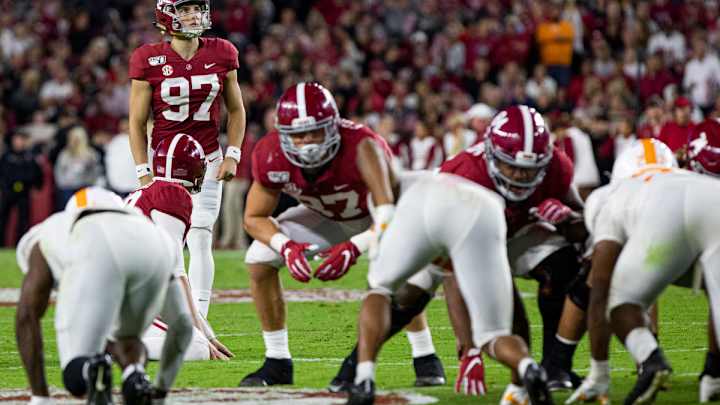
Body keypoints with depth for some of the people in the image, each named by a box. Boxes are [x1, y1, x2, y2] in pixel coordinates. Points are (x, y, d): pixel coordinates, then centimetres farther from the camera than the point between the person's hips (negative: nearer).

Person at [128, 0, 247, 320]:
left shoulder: (221, 54, -2)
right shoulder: (149, 60, -10)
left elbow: (235, 110, 10)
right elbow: (137, 122, -4)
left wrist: (232, 156, 1)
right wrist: (144, 173, -8)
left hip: (207, 161, 1)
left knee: (200, 240, -6)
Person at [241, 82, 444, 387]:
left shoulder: (360, 146, -42)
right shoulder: (271, 157, -29)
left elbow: (389, 213, -46)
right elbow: (254, 217, -14)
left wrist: (355, 248, -58)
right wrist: (286, 246, -32)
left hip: (374, 215, -5)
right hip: (326, 216, 5)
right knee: (259, 259, -9)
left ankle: (425, 358, -17)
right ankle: (277, 363, 3)